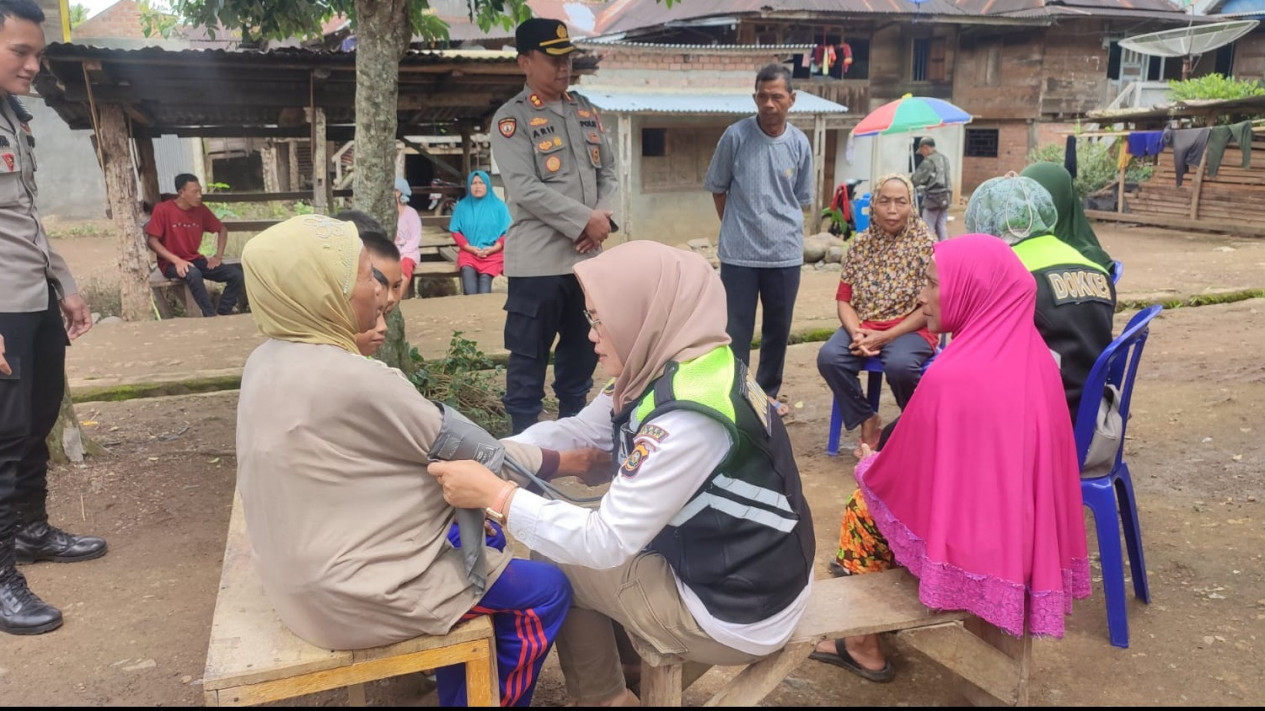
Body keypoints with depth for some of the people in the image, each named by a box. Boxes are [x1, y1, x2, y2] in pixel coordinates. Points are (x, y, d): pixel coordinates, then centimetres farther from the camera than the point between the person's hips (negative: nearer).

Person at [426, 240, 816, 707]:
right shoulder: (667, 368, -3)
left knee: (555, 564, 4)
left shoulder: (689, 418, -31)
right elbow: (578, 431, 5)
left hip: (736, 612, -8)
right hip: (713, 564, 8)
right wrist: (486, 457, -7)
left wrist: (495, 495, -22)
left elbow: (607, 542, -28)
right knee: (563, 541, 17)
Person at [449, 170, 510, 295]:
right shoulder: (462, 206, 12)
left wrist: (494, 248, -12)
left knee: (485, 277, -31)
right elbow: (455, 231, 9)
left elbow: (508, 232, 4)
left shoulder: (498, 206, 9)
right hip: (468, 252, 1)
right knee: (467, 271, -32)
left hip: (493, 252, -1)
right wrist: (470, 247, -7)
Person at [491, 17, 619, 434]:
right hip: (538, 261, -7)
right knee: (530, 359, 2)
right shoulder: (511, 118, -7)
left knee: (582, 352, 18)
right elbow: (525, 189, -18)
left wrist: (605, 217, -8)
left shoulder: (586, 111, 13)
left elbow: (608, 172, 12)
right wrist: (585, 220, -18)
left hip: (587, 258, 7)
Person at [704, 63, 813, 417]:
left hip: (786, 254, 3)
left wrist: (782, 230, 10)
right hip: (739, 254, -3)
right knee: (737, 331, 3)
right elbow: (717, 188, 5)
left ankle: (768, 394, 29)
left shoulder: (800, 143, 1)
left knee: (778, 330, 13)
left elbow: (802, 199, 13)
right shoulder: (735, 136, -7)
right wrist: (736, 228, 9)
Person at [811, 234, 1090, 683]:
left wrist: (869, 466, 10)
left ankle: (865, 648, 29)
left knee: (864, 503, 17)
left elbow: (899, 474, -12)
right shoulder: (1034, 357, -2)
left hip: (974, 550, -7)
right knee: (878, 481, 24)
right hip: (1028, 539, 7)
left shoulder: (951, 378, -26)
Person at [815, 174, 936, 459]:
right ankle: (868, 421, -3)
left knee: (899, 365, -36)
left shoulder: (926, 245, -4)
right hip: (864, 326, 4)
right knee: (829, 357, -26)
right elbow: (844, 298, 5)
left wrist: (886, 336, -18)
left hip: (910, 329, -3)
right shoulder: (861, 244, 7)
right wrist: (856, 332, -16)